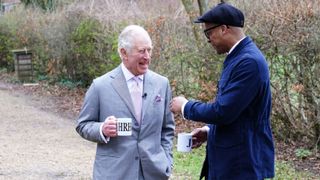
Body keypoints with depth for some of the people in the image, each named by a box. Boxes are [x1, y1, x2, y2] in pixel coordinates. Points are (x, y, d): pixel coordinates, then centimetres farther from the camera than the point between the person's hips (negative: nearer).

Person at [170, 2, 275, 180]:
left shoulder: (249, 61, -21)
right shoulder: (237, 57, 10)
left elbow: (223, 111, -24)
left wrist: (185, 106, -9)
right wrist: (209, 130, 7)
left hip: (243, 164, -9)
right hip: (230, 160, 9)